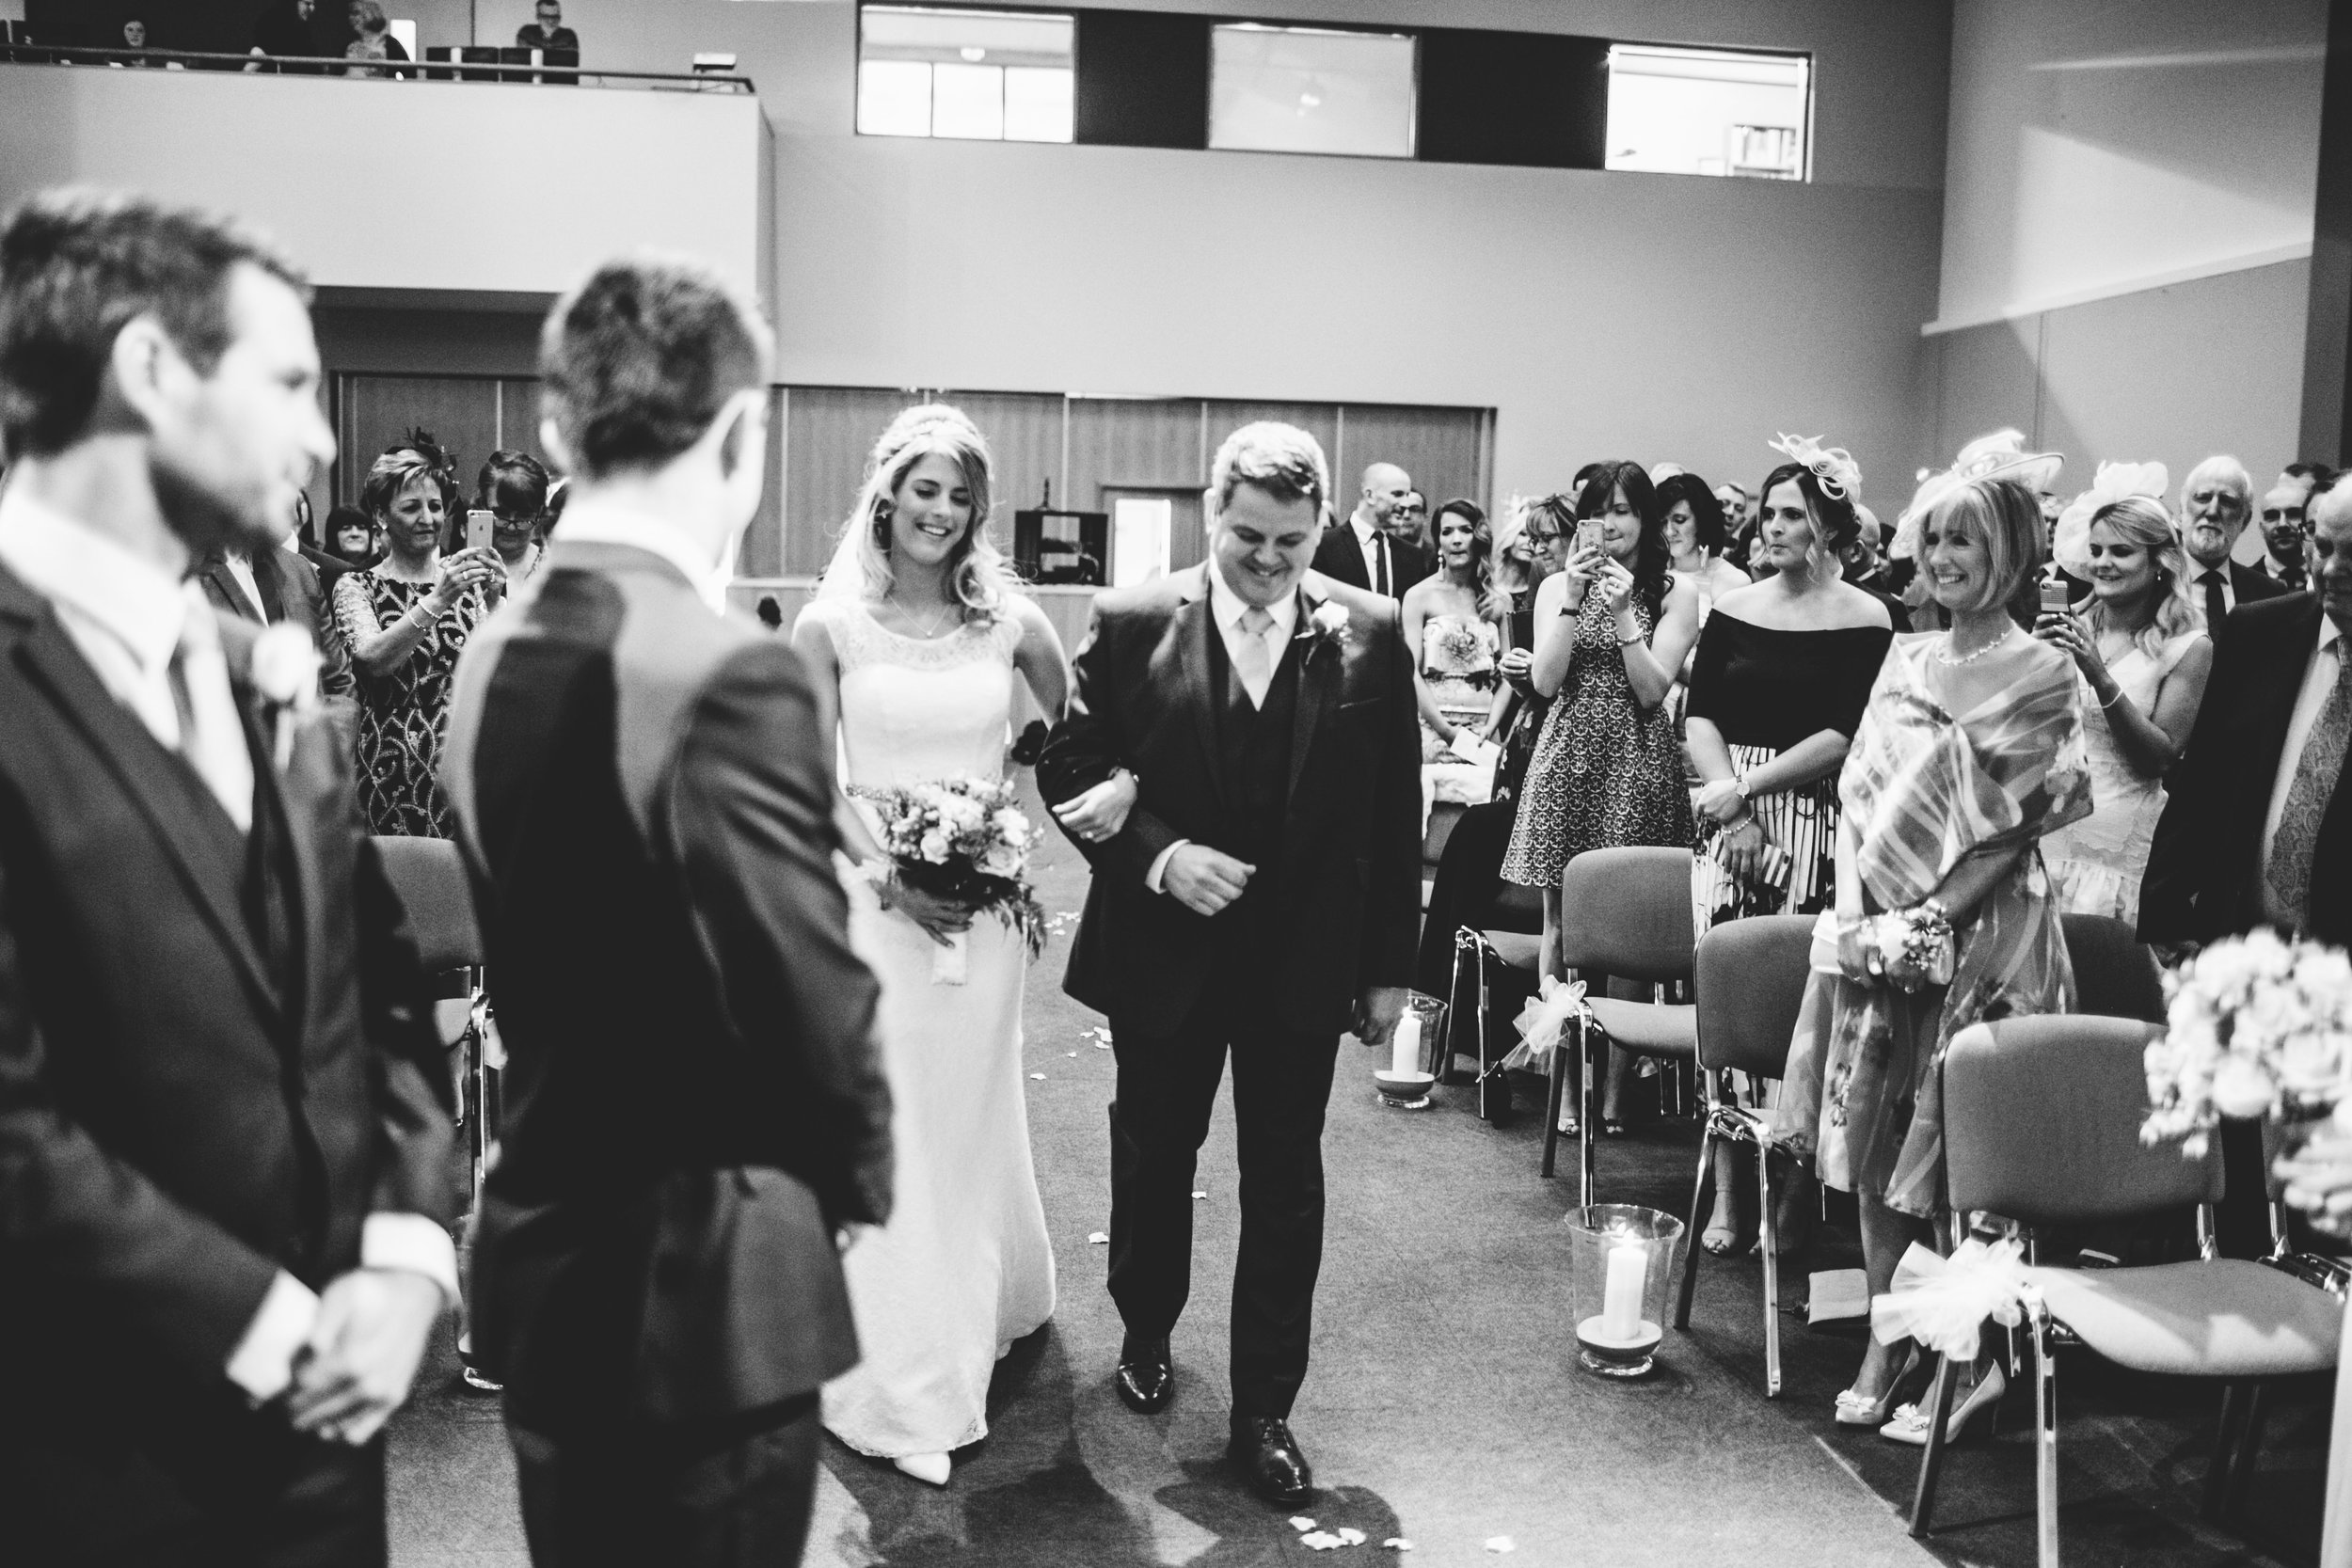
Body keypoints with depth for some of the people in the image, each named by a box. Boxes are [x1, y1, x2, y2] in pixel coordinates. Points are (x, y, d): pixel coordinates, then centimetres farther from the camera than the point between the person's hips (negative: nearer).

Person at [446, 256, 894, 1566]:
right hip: (702, 1287, -8)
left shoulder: (495, 658, 2)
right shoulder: (732, 679, -23)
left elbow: (529, 946, 7)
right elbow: (813, 1007, -20)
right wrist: (858, 1177, -2)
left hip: (543, 1256, 8)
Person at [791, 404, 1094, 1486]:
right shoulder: (832, 623, -3)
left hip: (984, 900, 1)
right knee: (884, 1127, 4)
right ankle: (903, 1382, 18)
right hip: (871, 899, -1)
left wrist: (1113, 785, -8)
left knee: (973, 1114, 13)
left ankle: (984, 1309, 38)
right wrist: (890, 873, -14)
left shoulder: (1010, 619, 0)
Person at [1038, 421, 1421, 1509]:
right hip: (1162, 949, 0)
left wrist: (1388, 966, 0)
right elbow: (1069, 768, -4)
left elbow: (1393, 814, -1)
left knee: (1285, 1186, 7)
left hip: (1305, 959, 0)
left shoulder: (1369, 635, -5)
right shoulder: (1131, 623, -7)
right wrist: (1157, 856, -20)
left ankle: (1264, 1412, 22)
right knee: (1153, 1158, 18)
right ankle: (1145, 1334, 43)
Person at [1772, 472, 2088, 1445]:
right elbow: (1859, 798, 9)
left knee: (1956, 1154, -1)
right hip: (1877, 932, 5)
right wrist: (1858, 913, -3)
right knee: (1875, 1144, 8)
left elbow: (2019, 824, -9)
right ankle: (1884, 1346, 20)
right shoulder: (1906, 659, 11)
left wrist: (1935, 918, -16)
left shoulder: (2040, 674, -4)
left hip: (1980, 936, -5)